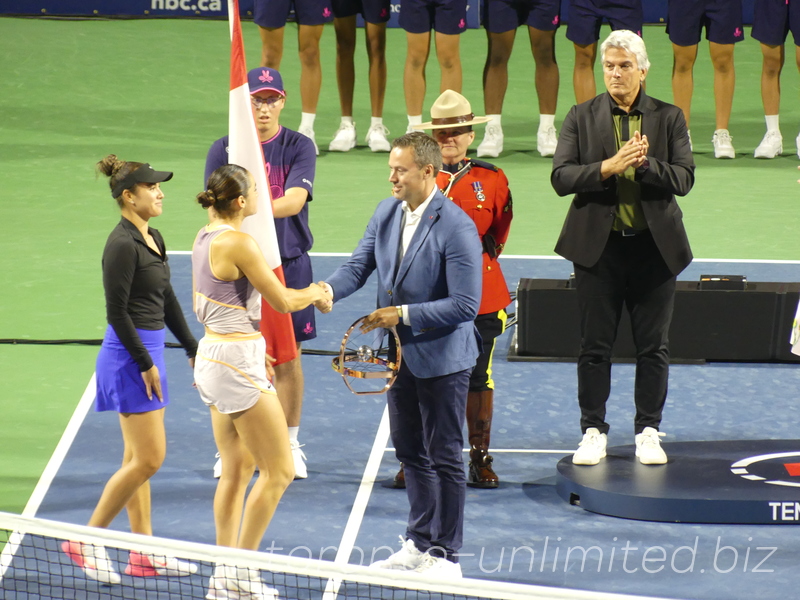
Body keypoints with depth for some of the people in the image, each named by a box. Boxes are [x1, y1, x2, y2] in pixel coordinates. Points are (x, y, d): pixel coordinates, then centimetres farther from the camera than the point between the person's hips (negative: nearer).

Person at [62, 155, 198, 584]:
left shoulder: (152, 239, 11)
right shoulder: (122, 245, -17)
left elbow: (167, 301, 19)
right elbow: (117, 312, -18)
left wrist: (193, 349, 19)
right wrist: (145, 363, -17)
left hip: (147, 354, 10)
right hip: (129, 356, -10)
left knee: (139, 459, 12)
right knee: (148, 459, -8)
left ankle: (144, 553, 16)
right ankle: (87, 540, 0)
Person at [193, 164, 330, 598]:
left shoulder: (205, 237, 8)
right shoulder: (238, 243, -19)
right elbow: (283, 301, -14)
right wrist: (314, 293, 8)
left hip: (212, 355, 9)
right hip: (237, 363, -9)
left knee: (237, 468, 14)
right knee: (279, 470, -1)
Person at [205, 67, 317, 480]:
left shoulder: (299, 148, -1)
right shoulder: (223, 149, 1)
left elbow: (295, 200, -16)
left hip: (288, 263, 0)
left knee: (287, 356, 6)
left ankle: (289, 446, 17)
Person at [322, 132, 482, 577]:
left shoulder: (457, 228, -22)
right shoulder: (386, 214, 2)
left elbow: (465, 305, -23)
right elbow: (359, 266, 3)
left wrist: (403, 315, -23)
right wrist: (328, 290, -18)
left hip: (442, 359, -8)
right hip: (401, 354, 8)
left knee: (444, 457, 3)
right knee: (411, 453, 19)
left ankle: (446, 556, 13)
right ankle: (419, 544, 33)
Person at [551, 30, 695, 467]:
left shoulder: (669, 118, 4)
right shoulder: (582, 117, 3)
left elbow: (684, 179, -4)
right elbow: (561, 177, -6)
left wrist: (646, 164, -21)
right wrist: (608, 167, -20)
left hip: (654, 246, 0)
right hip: (598, 246, 0)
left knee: (653, 346, 5)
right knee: (595, 346, 4)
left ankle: (647, 431, 15)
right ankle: (593, 431, 13)